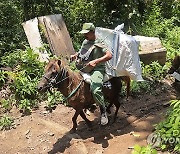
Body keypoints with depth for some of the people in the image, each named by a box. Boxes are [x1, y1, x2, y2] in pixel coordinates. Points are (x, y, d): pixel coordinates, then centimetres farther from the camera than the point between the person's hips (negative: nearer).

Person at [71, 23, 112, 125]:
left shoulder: (98, 44, -10)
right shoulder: (85, 42, 15)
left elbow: (109, 55, -21)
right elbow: (81, 52, 34)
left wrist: (95, 61, -30)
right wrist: (75, 55, 11)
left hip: (97, 70, -9)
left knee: (95, 90, -32)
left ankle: (103, 112, -12)